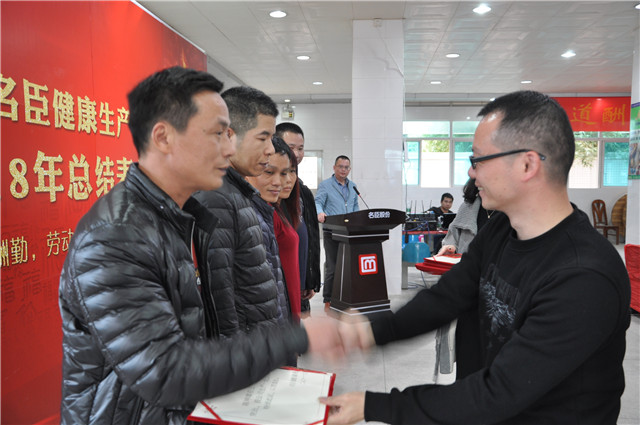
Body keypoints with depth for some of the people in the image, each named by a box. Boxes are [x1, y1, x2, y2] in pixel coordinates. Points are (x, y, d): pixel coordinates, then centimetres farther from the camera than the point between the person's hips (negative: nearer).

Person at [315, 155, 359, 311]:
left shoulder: (353, 186, 20)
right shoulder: (325, 185, 3)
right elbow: (317, 202, -8)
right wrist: (320, 213, -29)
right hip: (332, 232, -5)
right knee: (332, 267, -3)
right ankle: (328, 301, 5)